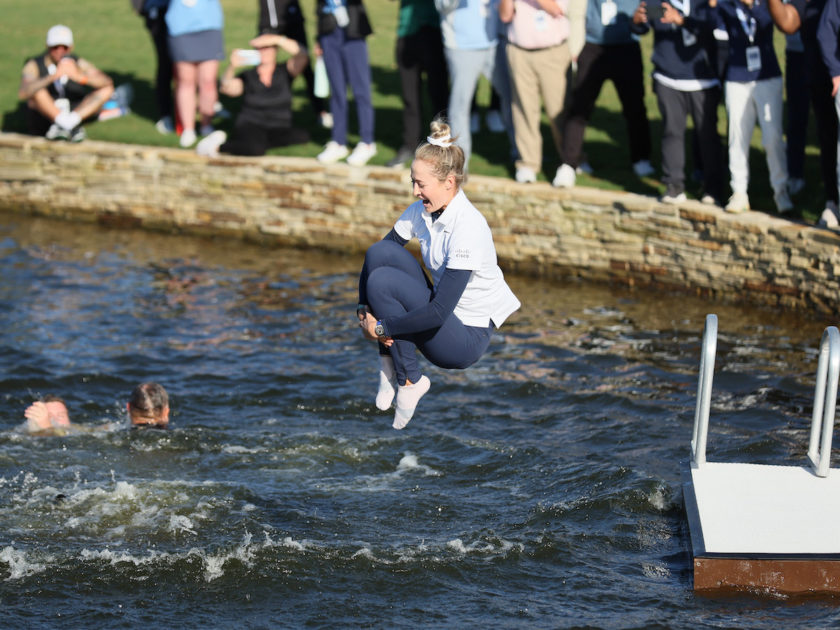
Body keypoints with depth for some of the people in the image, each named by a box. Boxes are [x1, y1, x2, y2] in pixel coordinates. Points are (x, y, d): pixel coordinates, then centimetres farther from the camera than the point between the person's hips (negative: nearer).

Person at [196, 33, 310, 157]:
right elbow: (227, 88, -12)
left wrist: (276, 39, -21)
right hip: (250, 126, -3)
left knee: (303, 137, -30)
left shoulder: (284, 72, 6)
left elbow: (301, 55, -11)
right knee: (255, 150, -38)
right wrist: (232, 67, -31)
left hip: (279, 130, 3)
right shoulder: (248, 76, 4)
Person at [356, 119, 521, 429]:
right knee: (381, 251, -10)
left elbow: (439, 312, -29)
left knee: (382, 282, -23)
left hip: (469, 337, -8)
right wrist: (364, 311, -9)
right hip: (439, 312, 8)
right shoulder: (421, 212, -1)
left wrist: (382, 327, -22)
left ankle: (409, 380, -9)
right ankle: (389, 363, -8)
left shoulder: (468, 228, -25)